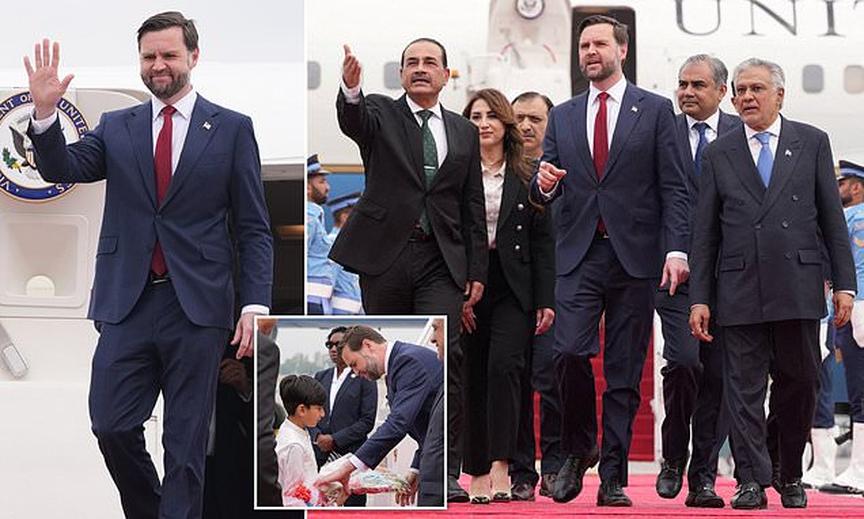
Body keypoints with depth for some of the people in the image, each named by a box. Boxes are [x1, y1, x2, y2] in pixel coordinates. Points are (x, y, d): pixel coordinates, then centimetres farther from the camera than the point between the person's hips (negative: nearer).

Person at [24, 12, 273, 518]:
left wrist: (255, 305, -8)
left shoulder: (232, 129, 3)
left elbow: (254, 228, 2)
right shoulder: (116, 128, 11)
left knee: (186, 442, 2)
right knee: (112, 425, 2)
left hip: (196, 305, -2)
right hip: (127, 303, 3)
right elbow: (64, 168, -4)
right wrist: (45, 111, -20)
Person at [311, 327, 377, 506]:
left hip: (351, 457, -4)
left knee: (351, 503, -5)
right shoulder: (321, 377, 16)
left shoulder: (364, 379, 0)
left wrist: (335, 440, -11)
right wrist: (318, 437, -5)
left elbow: (367, 421, -6)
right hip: (320, 456, 4)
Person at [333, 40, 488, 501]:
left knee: (444, 355, -12)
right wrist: (350, 88, -41)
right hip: (385, 256, -1)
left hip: (442, 261, 1)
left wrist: (477, 269, 9)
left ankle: (445, 472, -10)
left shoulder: (464, 133, 15)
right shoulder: (380, 113, 7)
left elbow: (473, 207, 15)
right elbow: (352, 119, -18)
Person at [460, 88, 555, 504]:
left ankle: (500, 465, -22)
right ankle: (477, 472, 9)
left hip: (513, 288, -1)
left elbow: (542, 242, 7)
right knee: (472, 377, 2)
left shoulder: (526, 177, 8)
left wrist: (546, 300, -1)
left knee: (503, 364, -19)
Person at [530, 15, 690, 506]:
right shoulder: (563, 116, 15)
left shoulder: (655, 110, 6)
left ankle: (613, 478, 6)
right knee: (570, 352, -14)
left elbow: (674, 188, 1)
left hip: (635, 257, -2)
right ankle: (579, 449, 9)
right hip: (579, 254, 2)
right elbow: (545, 192, 15)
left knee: (625, 371, 1)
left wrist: (677, 249, -10)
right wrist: (544, 184, -9)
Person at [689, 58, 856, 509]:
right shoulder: (719, 154, 9)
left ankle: (791, 477, 21)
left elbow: (832, 218, 7)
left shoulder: (812, 143, 8)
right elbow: (704, 232, 8)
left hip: (798, 288, 0)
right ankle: (752, 481, 1)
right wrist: (699, 298, 1)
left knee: (798, 384, 6)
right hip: (740, 290, 0)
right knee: (744, 388, -2)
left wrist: (844, 283, 0)